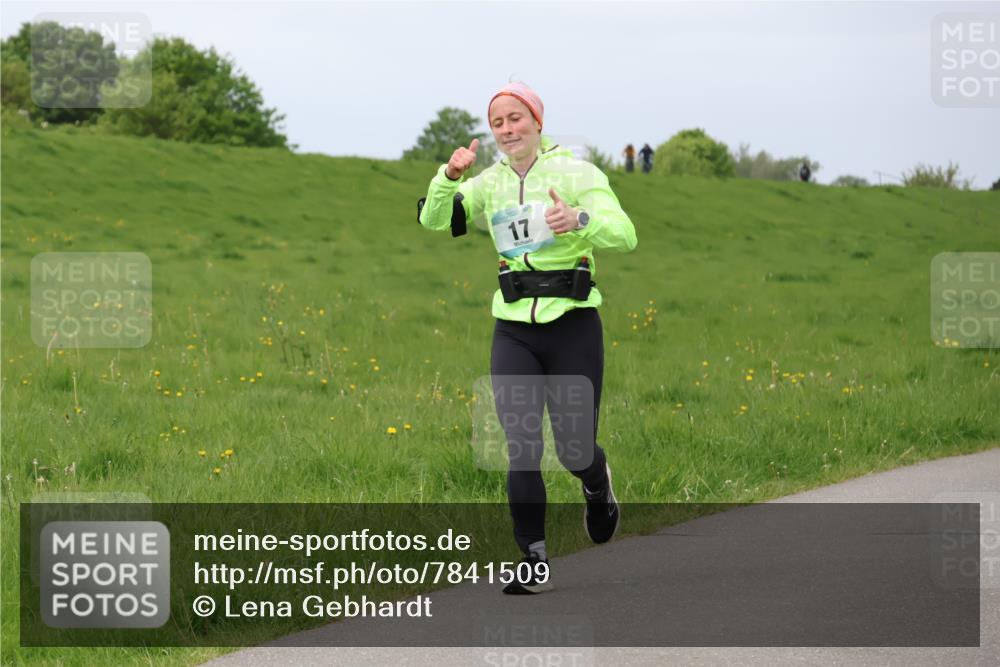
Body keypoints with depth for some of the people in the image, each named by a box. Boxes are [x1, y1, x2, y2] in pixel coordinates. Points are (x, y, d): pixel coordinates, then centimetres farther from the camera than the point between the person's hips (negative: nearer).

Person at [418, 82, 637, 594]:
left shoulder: (575, 173, -5)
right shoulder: (490, 182, 8)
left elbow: (625, 236, -14)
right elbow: (434, 221, 2)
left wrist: (580, 220, -34)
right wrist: (449, 177, -17)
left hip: (573, 326, -3)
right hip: (514, 331, 3)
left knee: (574, 450, 2)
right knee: (521, 449, -7)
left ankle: (597, 484, 39)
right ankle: (534, 566, -3)